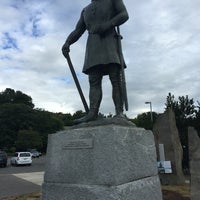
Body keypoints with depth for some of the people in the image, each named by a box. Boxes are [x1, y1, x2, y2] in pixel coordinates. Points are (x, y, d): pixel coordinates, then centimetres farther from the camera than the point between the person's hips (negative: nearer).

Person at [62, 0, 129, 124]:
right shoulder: (86, 10, 26)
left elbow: (124, 15, 0)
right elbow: (77, 32, 18)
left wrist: (107, 25, -17)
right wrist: (67, 43, -2)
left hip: (110, 45, -3)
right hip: (94, 48, 4)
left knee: (116, 79, -16)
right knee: (94, 81, -11)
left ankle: (120, 113, -19)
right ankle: (93, 114, -21)